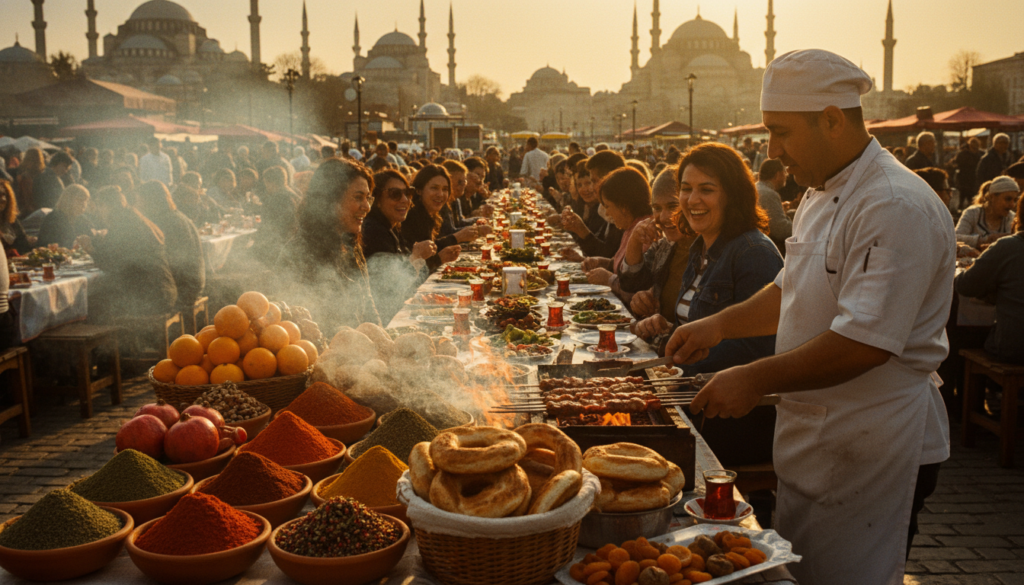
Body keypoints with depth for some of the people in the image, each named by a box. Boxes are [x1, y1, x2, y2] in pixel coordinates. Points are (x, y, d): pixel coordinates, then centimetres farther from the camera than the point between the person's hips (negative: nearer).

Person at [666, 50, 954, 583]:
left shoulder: (896, 208, -23)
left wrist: (757, 379, -23)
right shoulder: (822, 196, 10)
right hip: (815, 435, 9)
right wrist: (720, 325, 9)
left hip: (873, 448, -9)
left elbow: (866, 343, -29)